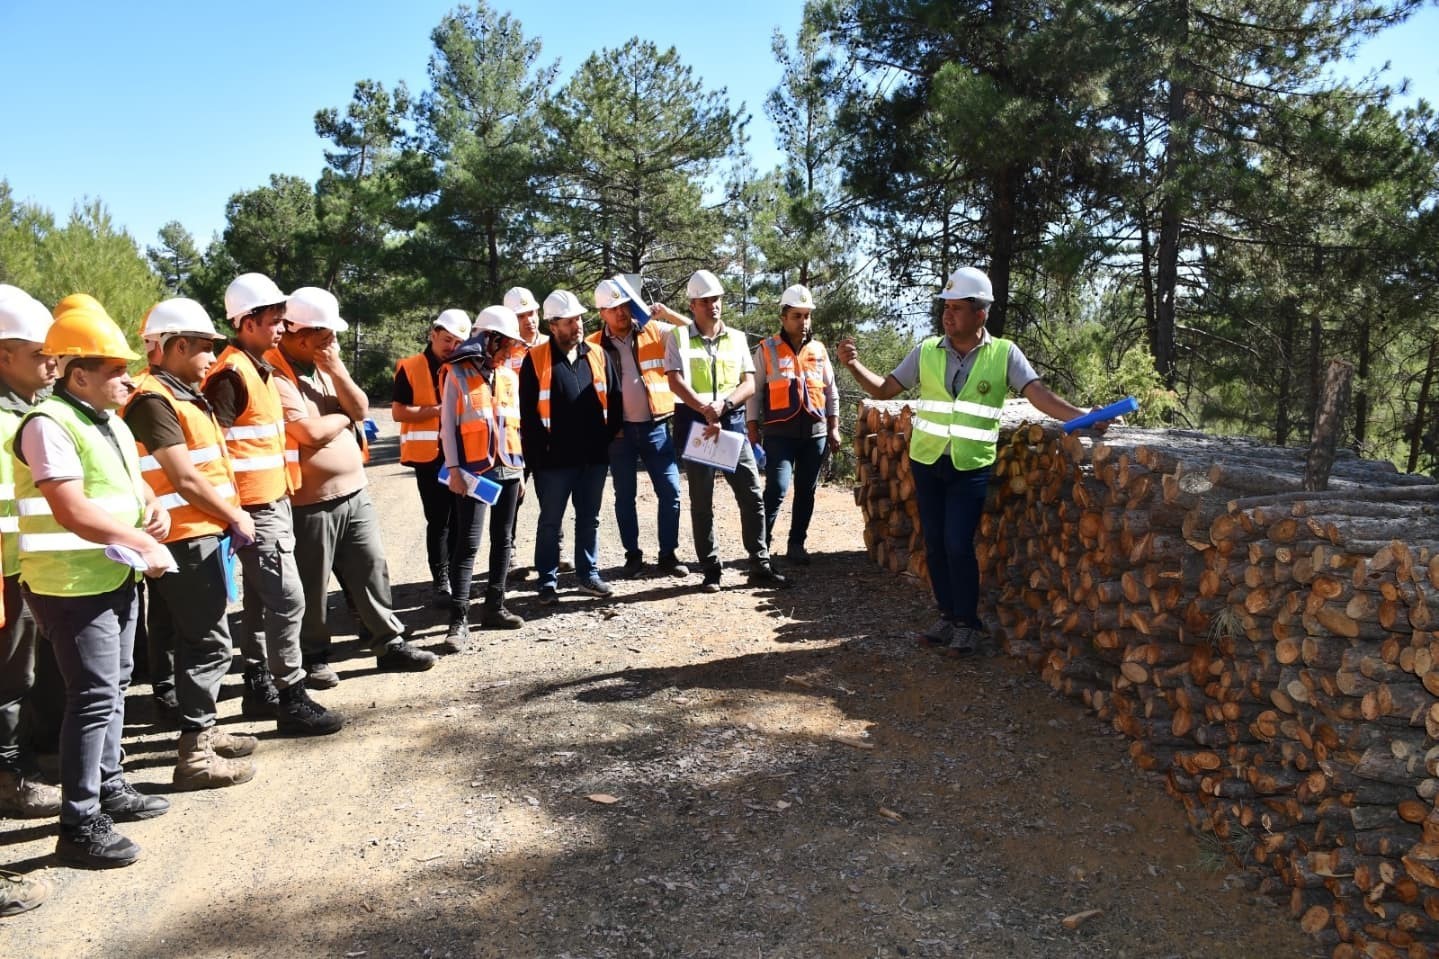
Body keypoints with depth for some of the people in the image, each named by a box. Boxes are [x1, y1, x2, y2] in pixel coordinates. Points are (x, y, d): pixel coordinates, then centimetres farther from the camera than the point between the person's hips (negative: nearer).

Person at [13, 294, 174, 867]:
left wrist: (153, 510, 0)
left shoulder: (111, 423, 12)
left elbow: (132, 482, 23)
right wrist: (143, 543, -19)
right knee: (94, 697, -7)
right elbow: (72, 511, -25)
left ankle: (109, 786, 33)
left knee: (114, 685, 18)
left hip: (117, 578, 9)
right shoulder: (49, 425, -17)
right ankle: (80, 825, 2)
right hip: (72, 585, -9)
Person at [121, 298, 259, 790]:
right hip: (186, 539, -10)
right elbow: (185, 480, -19)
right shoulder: (153, 399, -16)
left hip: (202, 534, 10)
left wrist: (231, 515, 7)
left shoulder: (183, 394, 15)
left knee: (198, 639, 17)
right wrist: (235, 518, -8)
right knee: (209, 643, -6)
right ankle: (194, 755, 0)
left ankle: (203, 730, 29)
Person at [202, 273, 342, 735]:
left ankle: (258, 687, 24)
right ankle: (291, 699, -1)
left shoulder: (260, 369, 15)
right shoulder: (231, 373, -15)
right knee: (288, 599, -8)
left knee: (261, 600, 15)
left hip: (275, 501, 10)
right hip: (255, 507, -10)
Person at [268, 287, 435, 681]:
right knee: (312, 586, 6)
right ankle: (313, 657, 21)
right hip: (310, 503, -7)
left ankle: (390, 643, 21)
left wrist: (337, 370, -10)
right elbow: (311, 432, -24)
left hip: (354, 492, 7)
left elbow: (361, 408, 4)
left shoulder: (325, 366, 10)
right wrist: (345, 416, -5)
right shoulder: (274, 376, -17)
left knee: (372, 569, 11)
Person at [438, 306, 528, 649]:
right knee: (468, 543, -8)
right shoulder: (458, 373, -5)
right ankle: (459, 620, -7)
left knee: (503, 540, 11)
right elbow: (448, 424, -6)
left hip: (508, 469, 6)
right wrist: (454, 468, -12)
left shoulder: (509, 375, 12)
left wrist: (521, 466, 14)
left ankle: (494, 607, 22)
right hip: (475, 470, -6)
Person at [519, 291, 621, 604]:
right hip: (554, 460, -3)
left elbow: (613, 400, 11)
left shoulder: (597, 354, 6)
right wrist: (538, 453, -7)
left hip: (594, 457, 4)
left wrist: (607, 438, 6)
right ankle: (548, 581, 16)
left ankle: (588, 574, 25)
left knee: (589, 519, 13)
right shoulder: (535, 360, -5)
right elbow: (528, 412, -5)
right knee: (550, 522, 6)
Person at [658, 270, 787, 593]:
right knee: (701, 502, 4)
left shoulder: (737, 338, 10)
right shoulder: (678, 337, 1)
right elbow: (676, 381, -10)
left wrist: (723, 404, -13)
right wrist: (706, 410, -21)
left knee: (752, 495, -1)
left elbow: (749, 384, 5)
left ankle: (760, 566, 8)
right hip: (694, 423, -2)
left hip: (732, 422, 3)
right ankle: (710, 570, 12)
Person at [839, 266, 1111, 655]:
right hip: (927, 461, 3)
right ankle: (948, 616, 25)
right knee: (934, 544, 9)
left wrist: (1083, 417, -29)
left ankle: (968, 624, 9)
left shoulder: (1004, 354, -6)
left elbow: (1040, 396, -14)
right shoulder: (926, 352, 0)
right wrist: (854, 365, -12)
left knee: (958, 545, -8)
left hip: (971, 466, -3)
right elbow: (884, 389, 4)